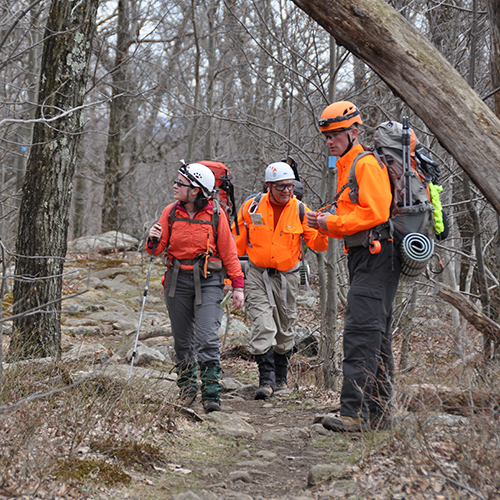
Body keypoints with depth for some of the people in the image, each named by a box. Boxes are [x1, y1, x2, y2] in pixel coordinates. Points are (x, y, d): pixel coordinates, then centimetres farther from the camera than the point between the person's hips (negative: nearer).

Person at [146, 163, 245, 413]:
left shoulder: (215, 214, -4)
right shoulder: (171, 212, 4)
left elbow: (228, 251, 2)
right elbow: (157, 249, 8)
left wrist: (238, 285, -1)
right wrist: (154, 240, -15)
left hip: (208, 281, -3)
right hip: (178, 280, 3)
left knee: (207, 339, -13)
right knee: (182, 340, 10)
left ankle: (211, 395, -9)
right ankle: (187, 388, 27)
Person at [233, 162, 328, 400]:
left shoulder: (300, 210, -4)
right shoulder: (252, 207, -6)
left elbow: (316, 242, -4)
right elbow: (238, 242, 5)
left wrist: (324, 231, -25)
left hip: (287, 277, 2)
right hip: (257, 276, -2)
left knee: (284, 329, 13)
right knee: (263, 326, -15)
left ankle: (280, 377, 30)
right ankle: (266, 380, -16)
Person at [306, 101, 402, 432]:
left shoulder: (367, 164, -9)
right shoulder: (347, 167, 23)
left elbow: (375, 213, -20)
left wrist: (331, 223, -13)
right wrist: (324, 223, 10)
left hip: (376, 256, -11)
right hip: (364, 258, 11)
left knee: (360, 332, -17)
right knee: (376, 335, 12)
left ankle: (354, 411, -22)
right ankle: (377, 411, 18)